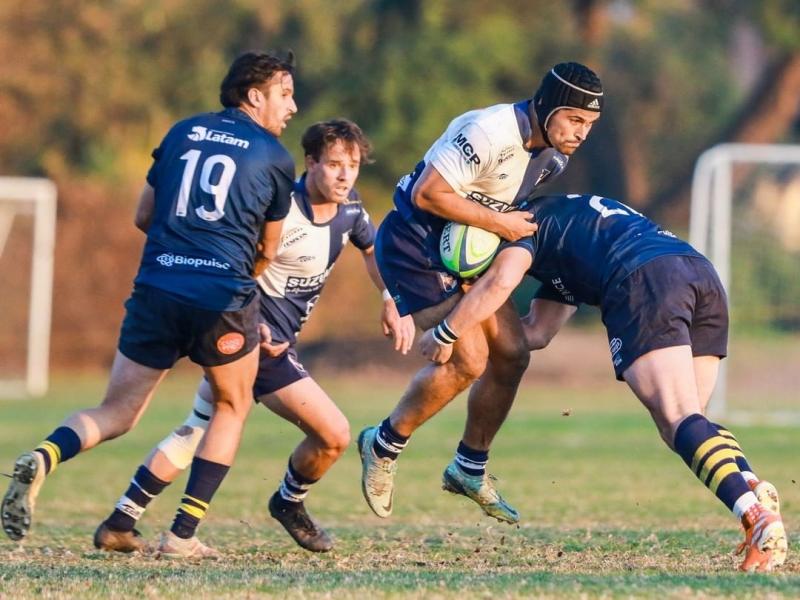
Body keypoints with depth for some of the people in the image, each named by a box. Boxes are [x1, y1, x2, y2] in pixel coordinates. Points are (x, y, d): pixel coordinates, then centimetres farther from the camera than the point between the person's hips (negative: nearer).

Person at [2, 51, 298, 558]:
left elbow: (144, 216, 21)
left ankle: (44, 459, -24)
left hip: (155, 288, 3)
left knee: (115, 415, 8)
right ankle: (183, 534, 10)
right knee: (232, 407, 20)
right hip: (224, 297, -3)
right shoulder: (275, 158, 6)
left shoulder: (183, 132, 16)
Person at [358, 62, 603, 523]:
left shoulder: (554, 157, 1)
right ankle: (384, 446, 3)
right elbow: (426, 193, -28)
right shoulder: (491, 133, -28)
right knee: (468, 360, -17)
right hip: (414, 246, -9)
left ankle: (470, 470, 20)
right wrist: (498, 222, -23)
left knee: (511, 354, 3)